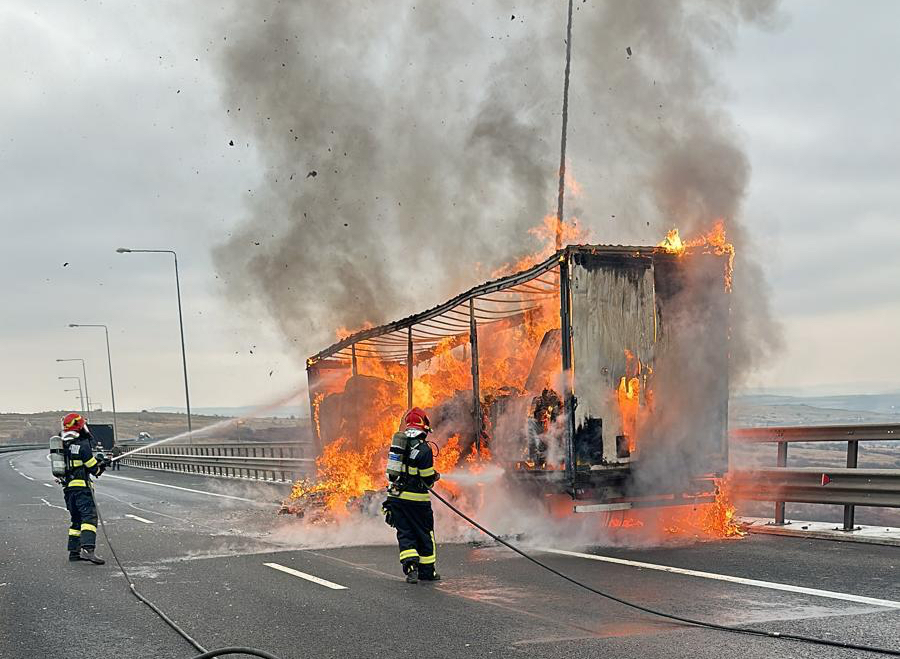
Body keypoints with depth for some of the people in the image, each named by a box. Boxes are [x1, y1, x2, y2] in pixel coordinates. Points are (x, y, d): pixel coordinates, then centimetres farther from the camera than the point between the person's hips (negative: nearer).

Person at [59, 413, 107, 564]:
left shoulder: (63, 445, 13)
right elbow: (94, 469, -10)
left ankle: (74, 551, 17)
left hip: (68, 488, 8)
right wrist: (101, 465, 12)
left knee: (77, 520, 17)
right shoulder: (82, 445, -11)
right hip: (82, 487, -8)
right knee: (89, 517, -15)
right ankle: (87, 549, -31)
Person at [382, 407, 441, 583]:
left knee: (405, 533, 8)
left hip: (396, 496, 5)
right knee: (424, 534, 10)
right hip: (416, 499, -5)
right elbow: (428, 480, -12)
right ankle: (426, 571, 18)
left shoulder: (398, 443, 7)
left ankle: (410, 567, -10)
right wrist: (434, 477, 11)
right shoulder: (423, 449, -14)